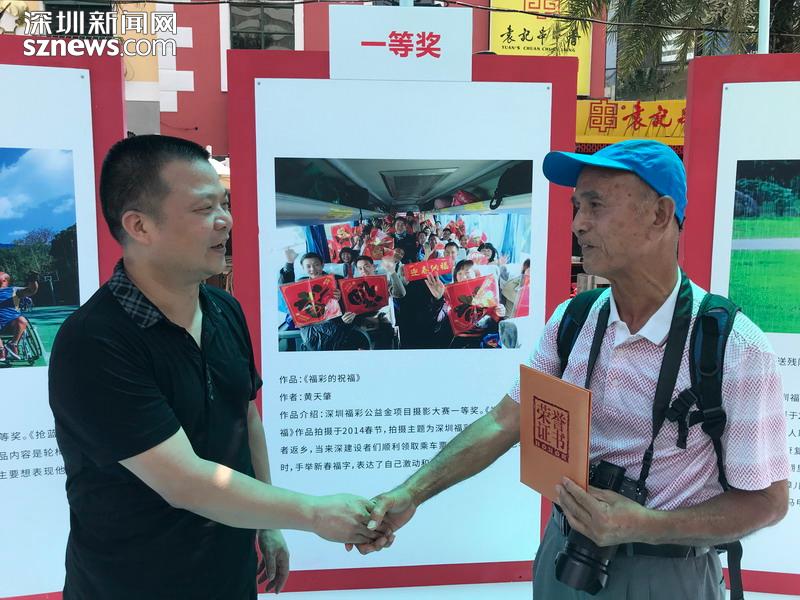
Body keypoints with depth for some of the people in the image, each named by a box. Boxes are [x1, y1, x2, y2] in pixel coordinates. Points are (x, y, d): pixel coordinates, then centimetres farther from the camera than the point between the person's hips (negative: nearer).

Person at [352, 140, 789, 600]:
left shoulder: (735, 348, -20)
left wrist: (645, 525, -25)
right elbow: (503, 424, -5)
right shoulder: (571, 321, -6)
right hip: (566, 553, 5)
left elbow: (767, 500, -13)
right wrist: (411, 494, -14)